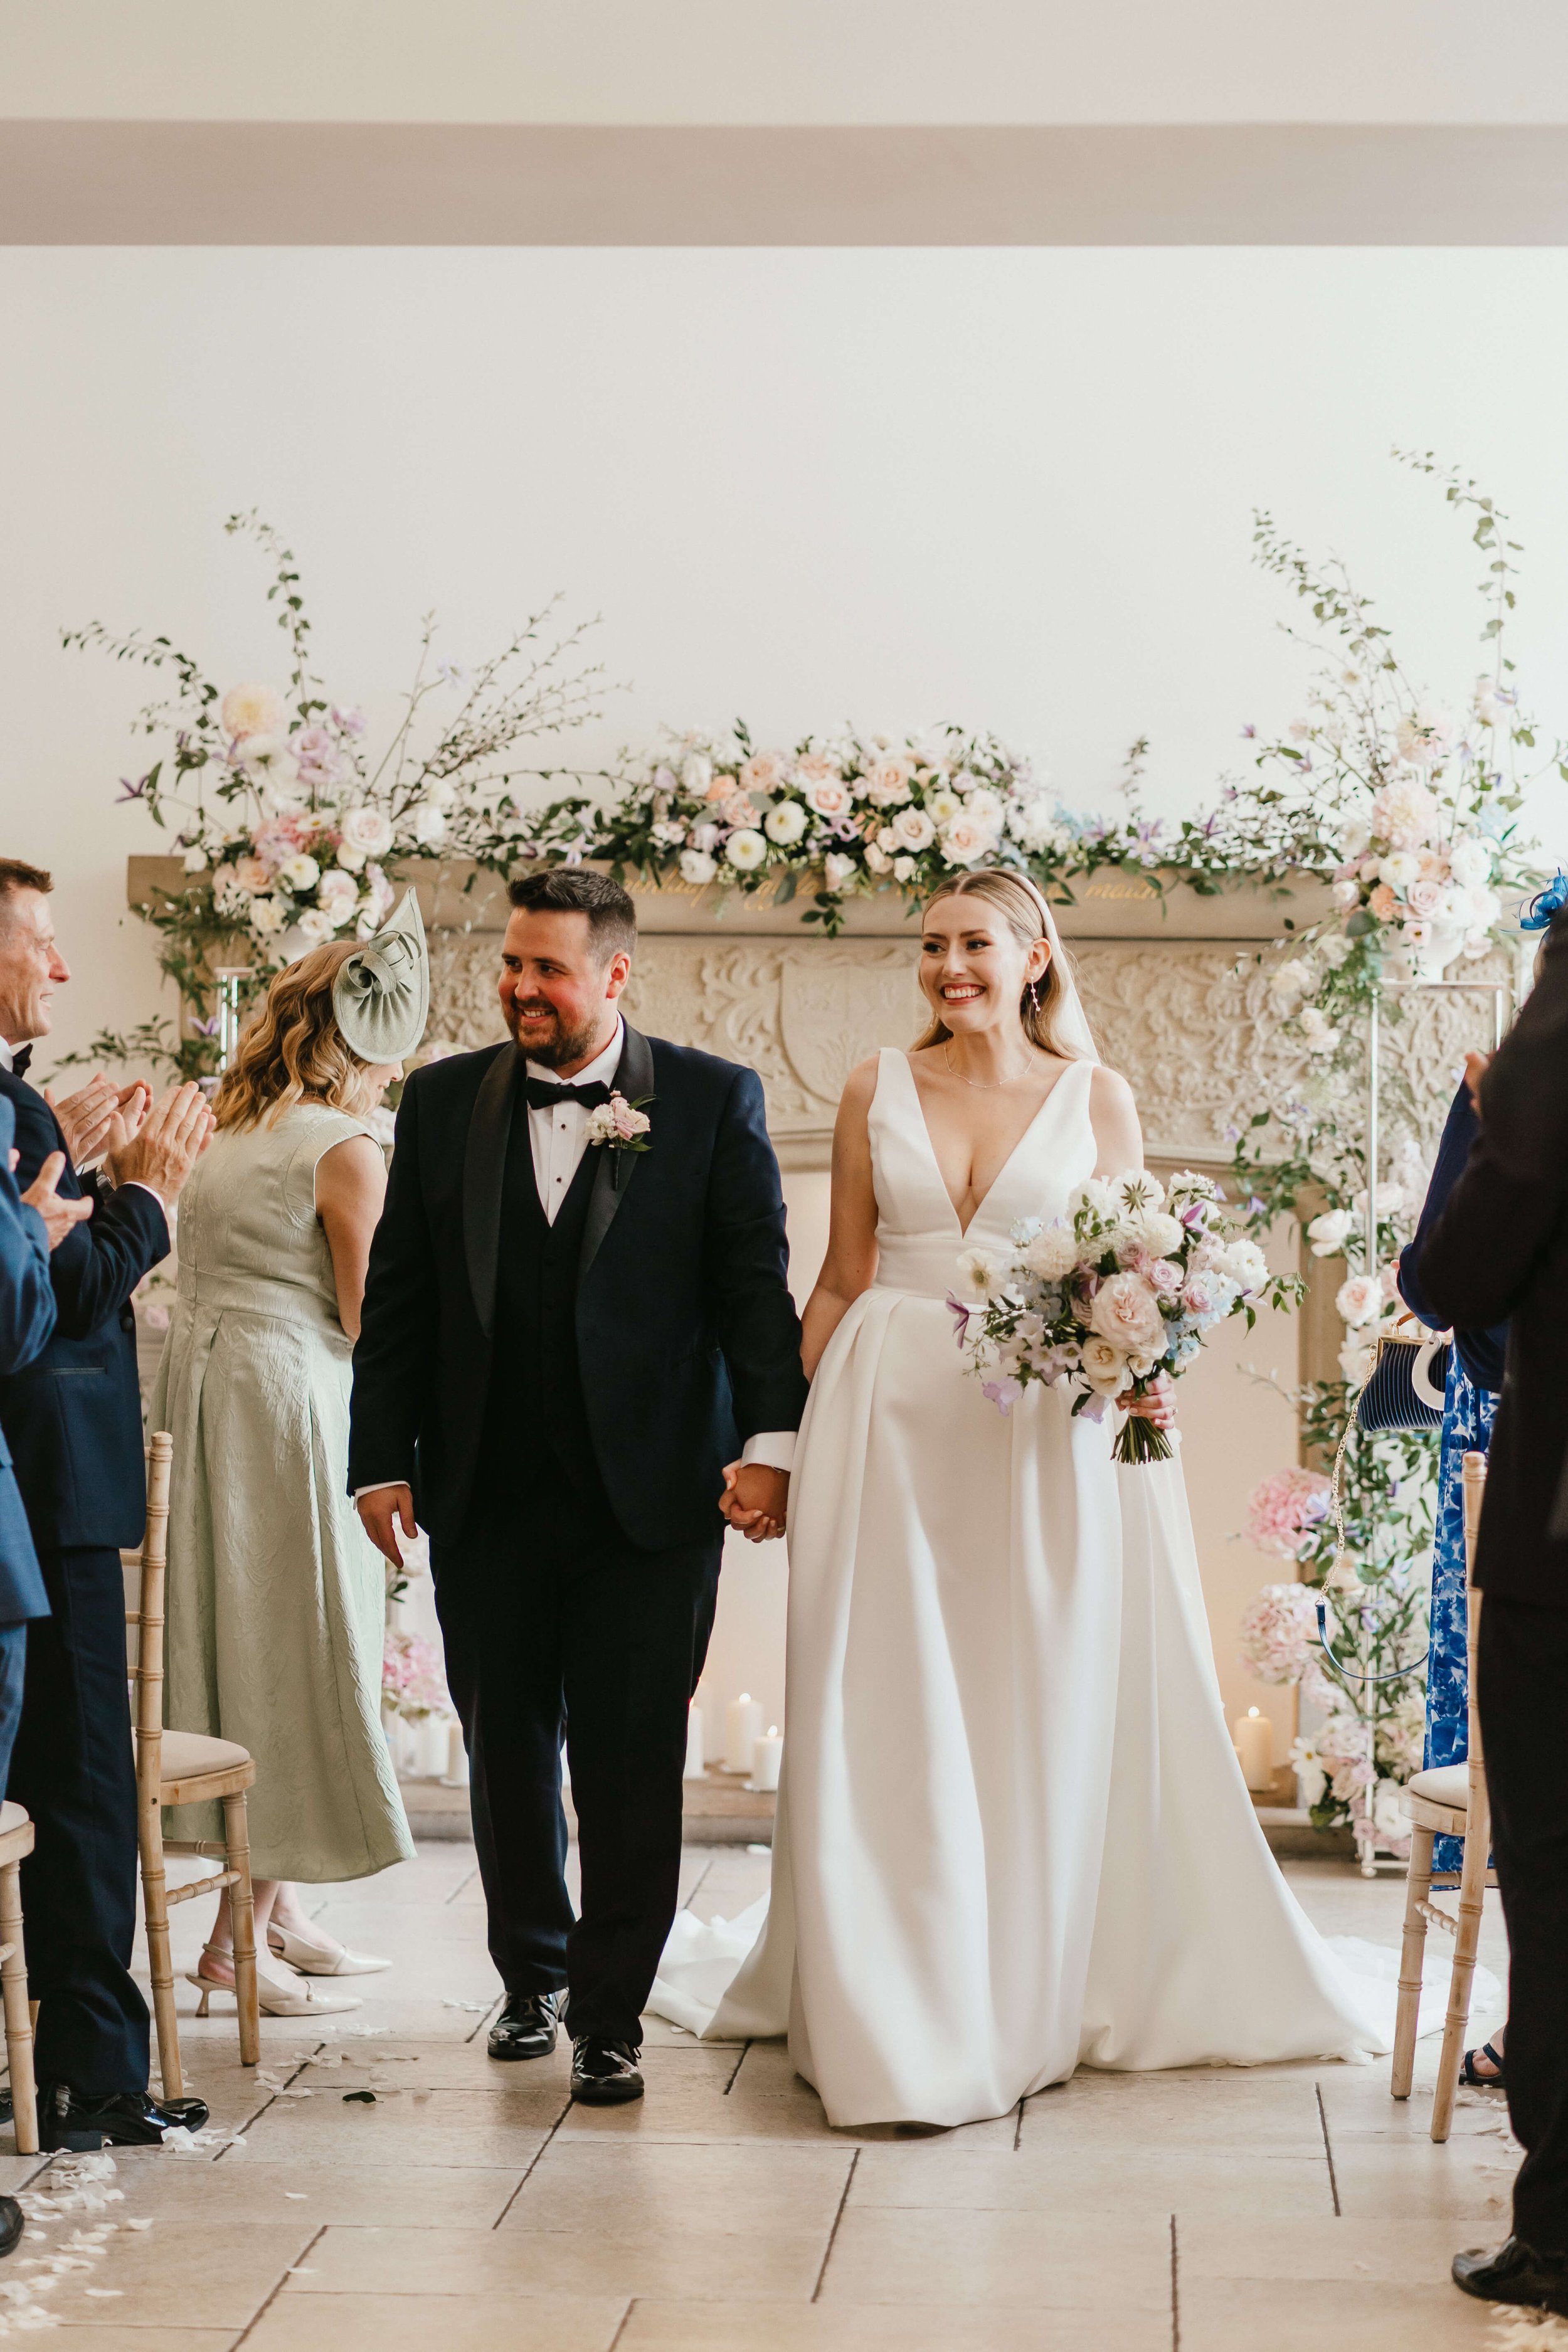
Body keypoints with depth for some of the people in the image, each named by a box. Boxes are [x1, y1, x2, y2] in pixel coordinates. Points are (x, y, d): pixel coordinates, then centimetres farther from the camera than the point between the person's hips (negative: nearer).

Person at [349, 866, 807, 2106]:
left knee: (632, 1768, 1)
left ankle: (610, 2017, 13)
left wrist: (771, 1441, -12)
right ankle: (532, 1977, 32)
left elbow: (757, 1287, -2)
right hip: (486, 1499, 3)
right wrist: (384, 1460, 3)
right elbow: (399, 1297, 8)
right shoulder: (443, 1101, 7)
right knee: (507, 1756, 13)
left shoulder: (712, 1100, 0)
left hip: (650, 1495, -3)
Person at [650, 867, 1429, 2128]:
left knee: (1045, 1717, 5)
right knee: (891, 1719, 1)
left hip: (1045, 1436, -1)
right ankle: (899, 2011, 10)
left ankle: (1035, 1998, 19)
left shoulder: (1094, 1097, 5)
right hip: (892, 1422, 1)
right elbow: (842, 1279, 9)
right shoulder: (878, 1090, 8)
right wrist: (792, 1431, 3)